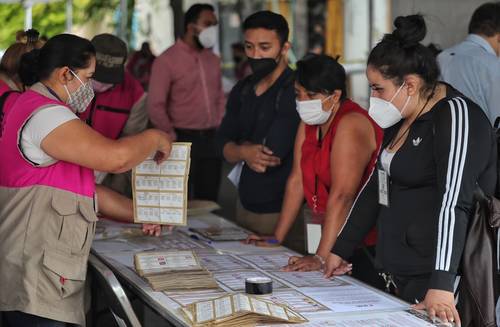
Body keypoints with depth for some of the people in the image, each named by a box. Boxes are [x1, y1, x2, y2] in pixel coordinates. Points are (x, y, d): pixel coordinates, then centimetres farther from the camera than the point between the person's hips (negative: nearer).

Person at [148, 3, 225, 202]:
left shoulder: (213, 60, 11)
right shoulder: (167, 60, -9)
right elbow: (155, 105, -11)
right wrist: (172, 138, -9)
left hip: (212, 139, 6)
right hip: (184, 139, -6)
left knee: (208, 201, 9)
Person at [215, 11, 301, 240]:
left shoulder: (294, 92, -18)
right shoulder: (242, 90, 8)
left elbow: (271, 155, -23)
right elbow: (224, 148, 5)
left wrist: (242, 147, -2)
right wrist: (245, 152, -18)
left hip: (280, 211, -7)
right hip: (245, 204, 7)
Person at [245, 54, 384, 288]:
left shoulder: (350, 126, -19)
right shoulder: (309, 124, 8)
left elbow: (342, 196, -26)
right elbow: (297, 181, 10)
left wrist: (321, 258, -30)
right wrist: (276, 239, 8)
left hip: (368, 244, -8)